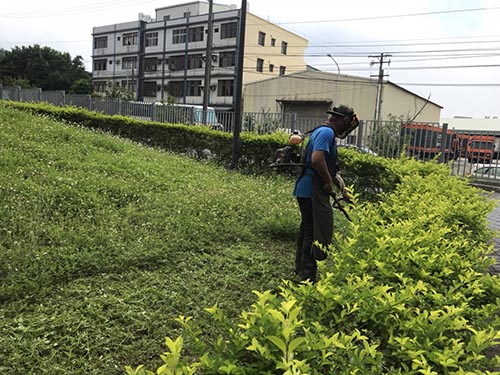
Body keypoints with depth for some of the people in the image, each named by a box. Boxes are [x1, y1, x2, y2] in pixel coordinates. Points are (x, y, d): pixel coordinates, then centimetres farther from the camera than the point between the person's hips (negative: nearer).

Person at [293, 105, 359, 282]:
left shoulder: (323, 131, 19)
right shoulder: (326, 132, -14)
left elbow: (330, 166, 20)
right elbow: (317, 160, -28)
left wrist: (342, 186, 11)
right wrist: (329, 182, -14)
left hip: (306, 190, 10)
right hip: (313, 191, -10)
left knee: (308, 229, 18)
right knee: (317, 232, -5)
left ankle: (301, 268, 30)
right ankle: (307, 276, 2)